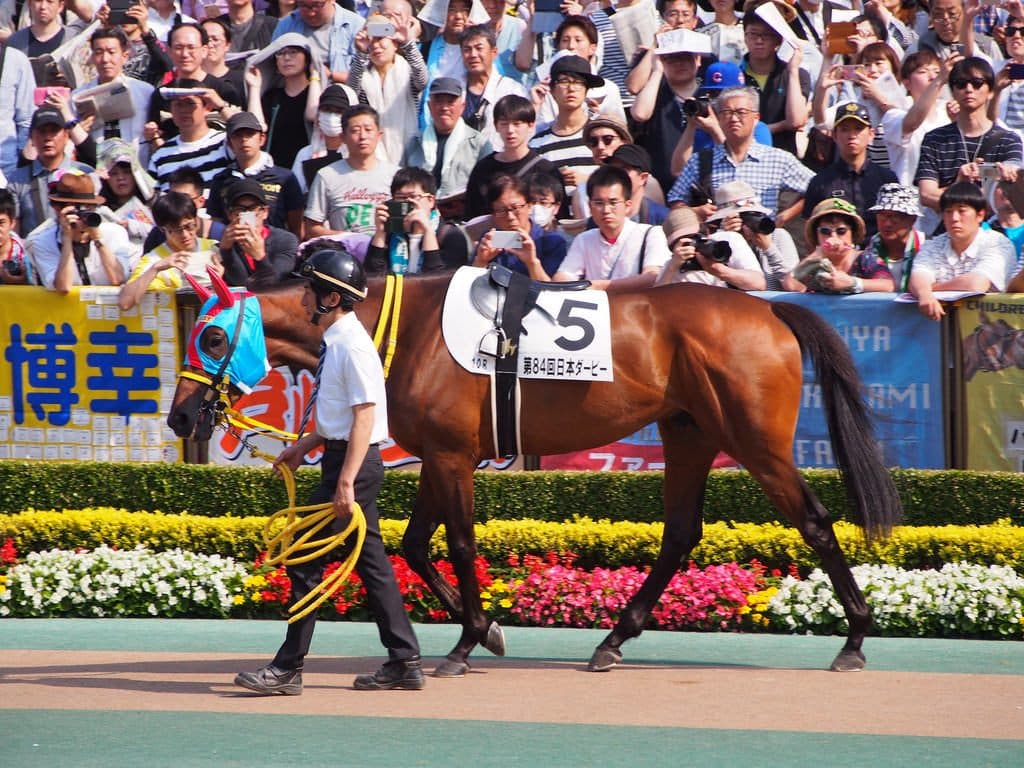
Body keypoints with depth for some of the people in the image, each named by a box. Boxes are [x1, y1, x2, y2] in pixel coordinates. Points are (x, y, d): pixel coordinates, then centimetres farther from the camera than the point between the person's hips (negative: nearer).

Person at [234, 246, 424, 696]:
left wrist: (345, 483, -26)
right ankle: (404, 664, 15)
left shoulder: (352, 345, -17)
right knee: (371, 562, 12)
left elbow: (365, 416, -22)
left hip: (353, 461, -10)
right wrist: (302, 448, 24)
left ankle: (288, 669, -2)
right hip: (345, 459, 10)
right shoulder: (336, 342, 13)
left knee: (306, 560, -6)